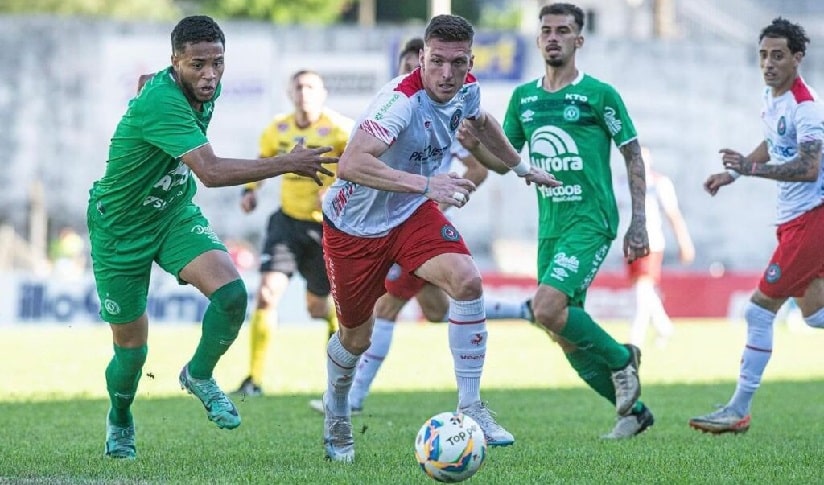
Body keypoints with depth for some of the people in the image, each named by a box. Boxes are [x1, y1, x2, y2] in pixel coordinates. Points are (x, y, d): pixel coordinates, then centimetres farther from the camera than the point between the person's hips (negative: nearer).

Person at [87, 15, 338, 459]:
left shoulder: (206, 89, -7)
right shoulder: (160, 102, -34)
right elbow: (211, 172, -41)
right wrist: (288, 164, -40)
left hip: (174, 212, 6)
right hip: (119, 227, -6)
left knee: (231, 292, -21)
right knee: (131, 350, 4)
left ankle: (199, 376, 6)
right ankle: (119, 421, 37)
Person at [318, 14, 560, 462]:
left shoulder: (466, 90, -10)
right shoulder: (400, 100, -32)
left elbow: (481, 122, 18)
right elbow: (350, 164, -47)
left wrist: (521, 167, 28)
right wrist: (425, 183, -54)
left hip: (412, 213, 5)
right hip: (354, 224, -5)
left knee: (466, 279, -23)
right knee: (356, 337, 9)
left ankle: (470, 408, -15)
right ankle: (335, 414, 43)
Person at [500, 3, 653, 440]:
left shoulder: (599, 94, -4)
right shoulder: (523, 98, 11)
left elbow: (632, 154, 0)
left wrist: (638, 221, -5)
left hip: (591, 221, -6)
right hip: (549, 225, 6)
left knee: (547, 309, -24)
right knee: (567, 335, 4)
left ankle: (620, 358, 0)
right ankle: (632, 409, 19)